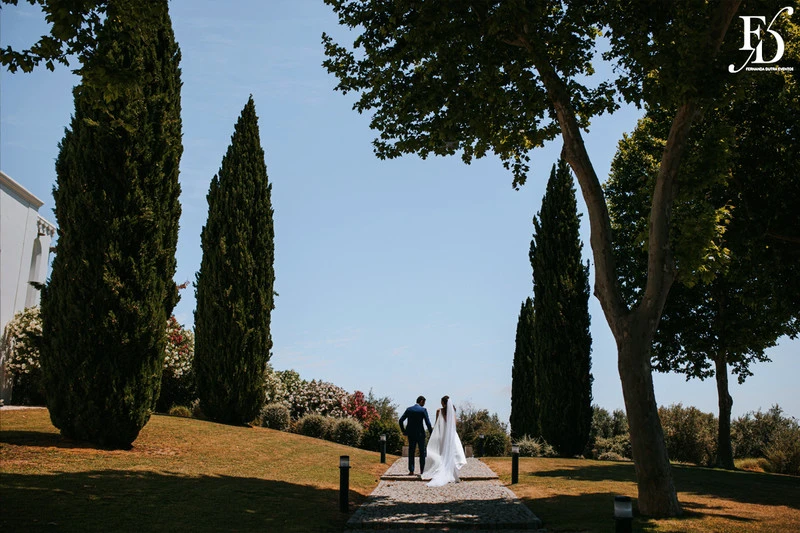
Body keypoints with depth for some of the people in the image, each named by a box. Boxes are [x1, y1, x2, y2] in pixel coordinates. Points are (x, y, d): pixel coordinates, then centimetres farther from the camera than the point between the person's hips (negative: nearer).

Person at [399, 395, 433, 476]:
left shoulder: (409, 409, 3)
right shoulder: (423, 410, -8)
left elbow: (401, 420, 2)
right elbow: (428, 423, -12)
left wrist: (403, 431, 10)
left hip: (411, 434, 3)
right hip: (420, 433, -3)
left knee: (411, 452, 7)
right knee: (422, 452, 8)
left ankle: (411, 471, 3)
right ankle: (422, 470, 7)